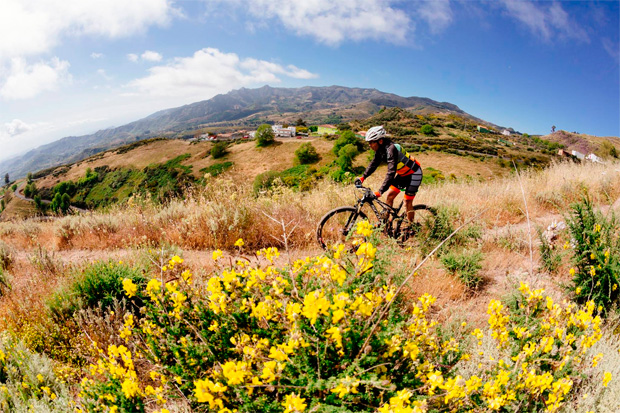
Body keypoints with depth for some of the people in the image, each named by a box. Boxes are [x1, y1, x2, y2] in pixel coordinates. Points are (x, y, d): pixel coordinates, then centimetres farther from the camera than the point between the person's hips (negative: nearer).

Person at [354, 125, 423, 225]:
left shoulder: (391, 149, -34)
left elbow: (391, 172, -41)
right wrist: (363, 177, -6)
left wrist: (380, 191, -46)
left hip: (413, 173, -8)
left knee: (407, 202, -6)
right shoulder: (380, 149, -7)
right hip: (402, 174, 9)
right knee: (389, 195, 4)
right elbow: (374, 164, 6)